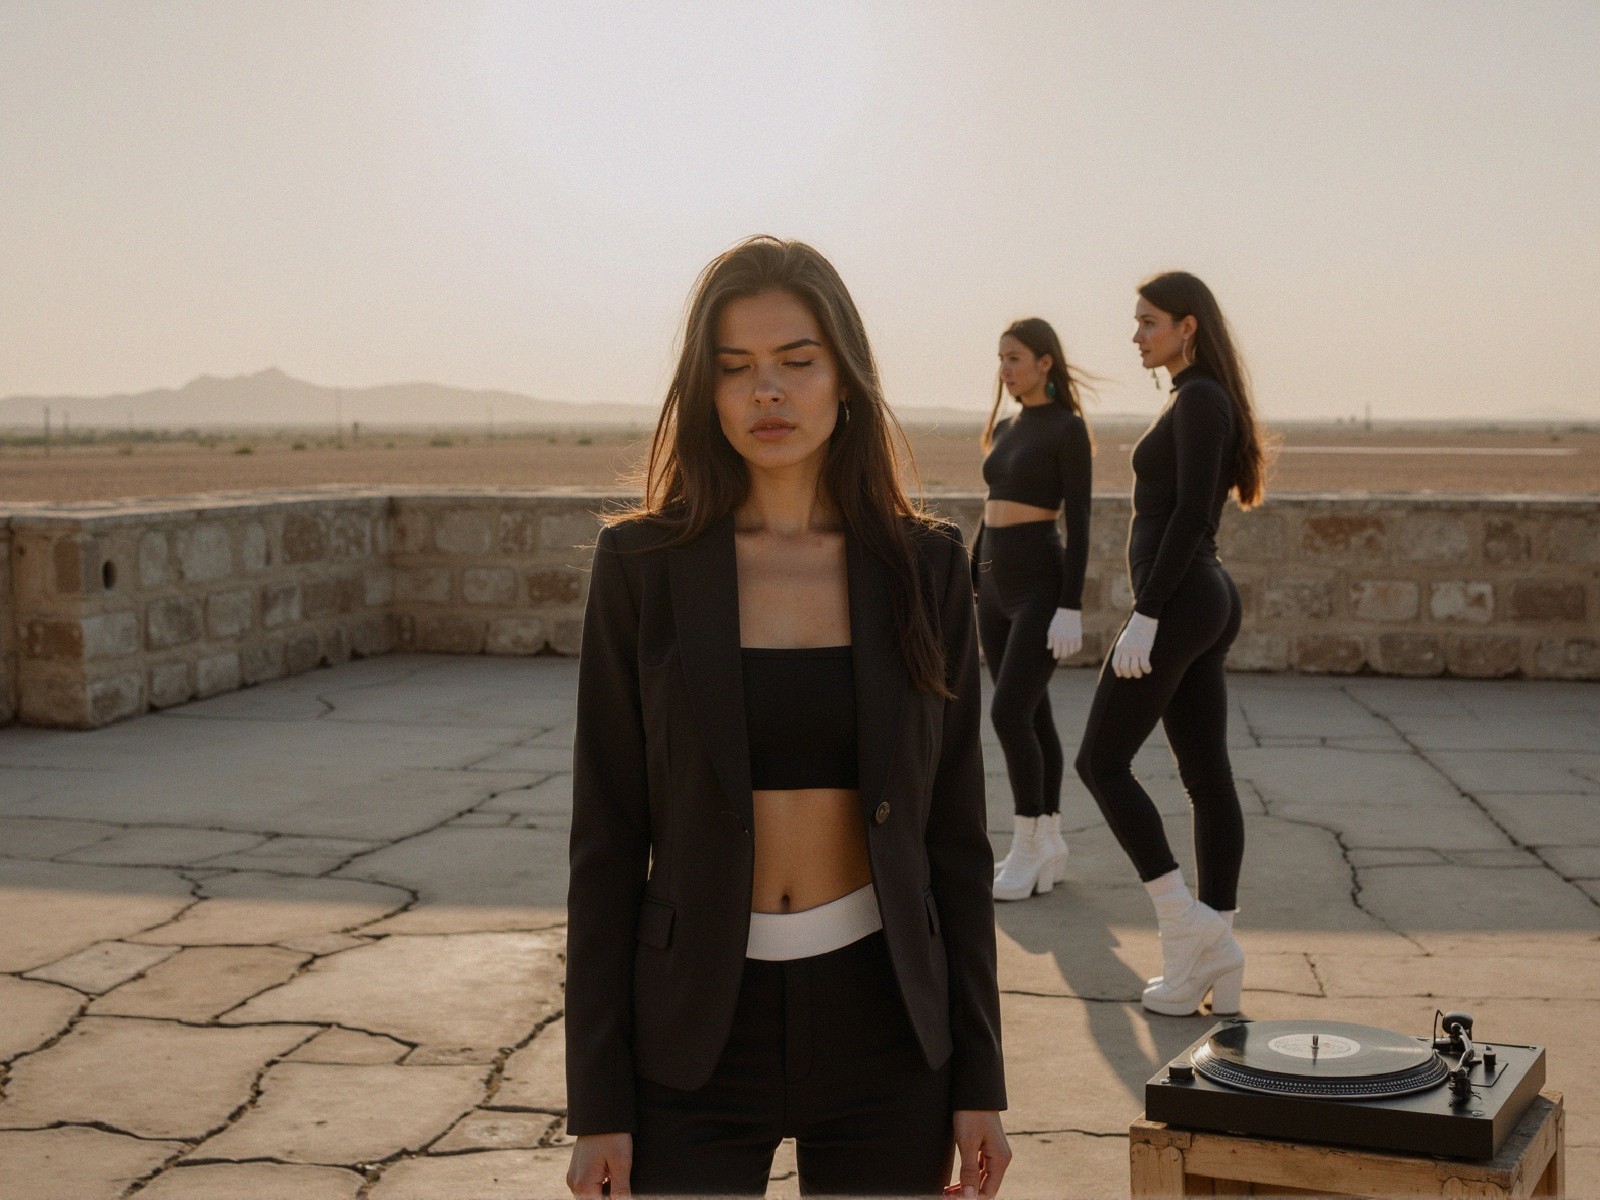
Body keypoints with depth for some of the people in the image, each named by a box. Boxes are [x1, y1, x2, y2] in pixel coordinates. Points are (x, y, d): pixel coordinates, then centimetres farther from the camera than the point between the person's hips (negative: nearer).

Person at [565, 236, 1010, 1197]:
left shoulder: (925, 567, 0)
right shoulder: (643, 565, -4)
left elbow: (955, 834, 3)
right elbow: (607, 840, -3)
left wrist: (979, 1079, 2)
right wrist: (599, 1102, -4)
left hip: (880, 1019, 1)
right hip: (701, 1026, -1)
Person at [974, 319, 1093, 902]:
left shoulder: (1069, 428, -9)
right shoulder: (1004, 428, 14)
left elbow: (1079, 524, -14)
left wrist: (1071, 609, -19)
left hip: (1042, 586, -8)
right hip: (999, 588, 8)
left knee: (1008, 713, -15)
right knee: (1032, 718, 10)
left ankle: (1028, 843, -2)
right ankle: (1047, 848, 16)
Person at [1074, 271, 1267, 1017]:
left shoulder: (1198, 400, -11)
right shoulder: (1202, 402, 18)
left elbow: (1190, 515, -20)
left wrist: (1145, 616, -21)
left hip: (1176, 601, -10)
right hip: (1207, 599, 10)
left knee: (1101, 762, -2)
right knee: (1207, 776, 7)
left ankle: (1186, 924, -2)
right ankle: (1215, 968, 10)